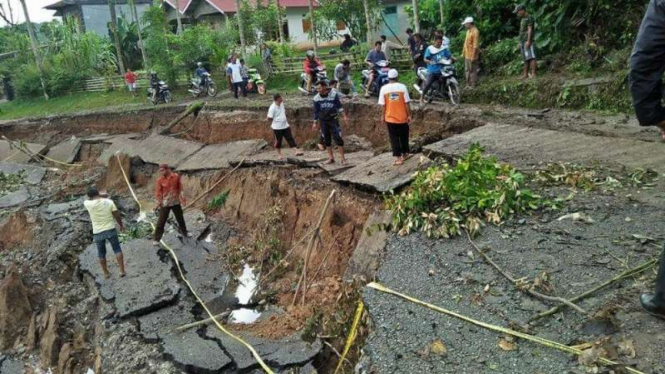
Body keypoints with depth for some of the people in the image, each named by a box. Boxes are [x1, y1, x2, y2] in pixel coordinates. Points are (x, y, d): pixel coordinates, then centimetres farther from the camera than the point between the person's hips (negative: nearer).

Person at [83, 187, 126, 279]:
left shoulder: (89, 204, -13)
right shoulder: (109, 202, -10)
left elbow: (88, 200, 13)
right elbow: (117, 215, -4)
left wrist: (101, 195, 11)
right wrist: (121, 225, 10)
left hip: (98, 233, 0)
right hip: (111, 230, 0)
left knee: (101, 254, 17)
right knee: (117, 250, 14)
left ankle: (106, 273, 28)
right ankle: (122, 271, 13)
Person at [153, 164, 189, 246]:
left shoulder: (176, 177, -5)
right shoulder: (160, 180, -10)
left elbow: (180, 188, 5)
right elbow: (158, 192, -7)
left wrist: (182, 197, 2)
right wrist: (158, 203, -12)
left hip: (176, 202, 3)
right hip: (165, 203, -3)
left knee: (180, 218, 18)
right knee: (161, 221, -3)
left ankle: (184, 232, 40)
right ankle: (156, 239, 4)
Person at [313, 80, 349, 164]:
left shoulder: (334, 94, -7)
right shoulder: (316, 98, -2)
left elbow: (339, 107, 0)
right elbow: (316, 112, 7)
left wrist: (344, 116, -4)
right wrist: (315, 123, 8)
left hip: (333, 119, -2)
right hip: (323, 121, 3)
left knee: (338, 138, -7)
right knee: (326, 140, 6)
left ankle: (342, 158, 0)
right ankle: (331, 158, 16)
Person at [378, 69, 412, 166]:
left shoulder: (384, 88, -7)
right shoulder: (402, 87, -8)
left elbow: (383, 105, -5)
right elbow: (406, 103, -7)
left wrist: (383, 116, 8)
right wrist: (409, 115, 2)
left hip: (390, 118, 0)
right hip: (402, 117, 0)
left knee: (394, 138, 6)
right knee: (404, 136, 18)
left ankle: (398, 158, 2)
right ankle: (405, 153, 32)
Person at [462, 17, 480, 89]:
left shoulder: (475, 32, -18)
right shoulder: (468, 31, 12)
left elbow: (475, 46, -21)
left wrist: (473, 56, -23)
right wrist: (463, 52, 19)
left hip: (472, 56, -10)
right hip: (467, 55, 10)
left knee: (473, 71, -1)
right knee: (467, 70, 16)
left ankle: (473, 85, 6)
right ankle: (468, 84, 26)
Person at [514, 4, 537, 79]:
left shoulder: (529, 18, -6)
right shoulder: (522, 19, 20)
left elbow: (530, 30, -13)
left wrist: (528, 41, -20)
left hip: (527, 41, -9)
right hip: (523, 41, 9)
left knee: (531, 57, -12)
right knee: (526, 59, 10)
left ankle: (533, 74, -16)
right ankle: (525, 74, 12)